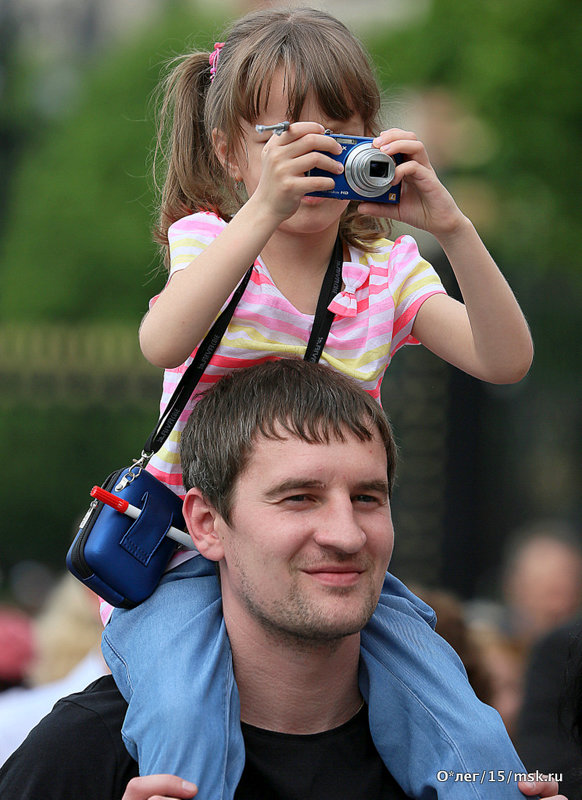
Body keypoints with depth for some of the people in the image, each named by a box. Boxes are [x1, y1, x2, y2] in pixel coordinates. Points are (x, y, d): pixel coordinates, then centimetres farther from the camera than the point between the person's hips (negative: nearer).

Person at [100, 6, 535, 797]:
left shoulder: (387, 272, 5)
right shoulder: (212, 243, -3)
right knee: (186, 725, -34)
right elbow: (164, 343, -26)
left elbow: (506, 360, -9)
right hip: (190, 555, -3)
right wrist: (264, 210, -35)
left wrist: (451, 226, -22)